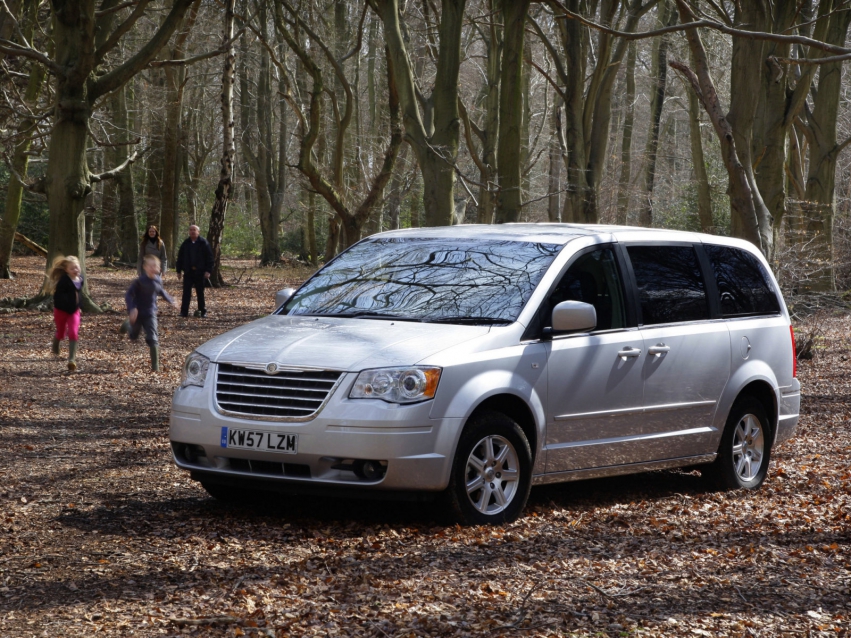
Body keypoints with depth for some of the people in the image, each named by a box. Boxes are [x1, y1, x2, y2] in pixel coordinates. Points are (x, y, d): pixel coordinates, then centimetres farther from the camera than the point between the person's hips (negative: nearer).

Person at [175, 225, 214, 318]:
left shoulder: (204, 243, -2)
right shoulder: (185, 243, 7)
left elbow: (209, 257, -4)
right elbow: (180, 257, 12)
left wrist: (208, 271, -11)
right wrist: (178, 271, 8)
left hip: (200, 272, -2)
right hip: (188, 272, 2)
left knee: (200, 292, 6)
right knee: (186, 292, -3)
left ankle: (202, 311, 15)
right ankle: (184, 311, -2)